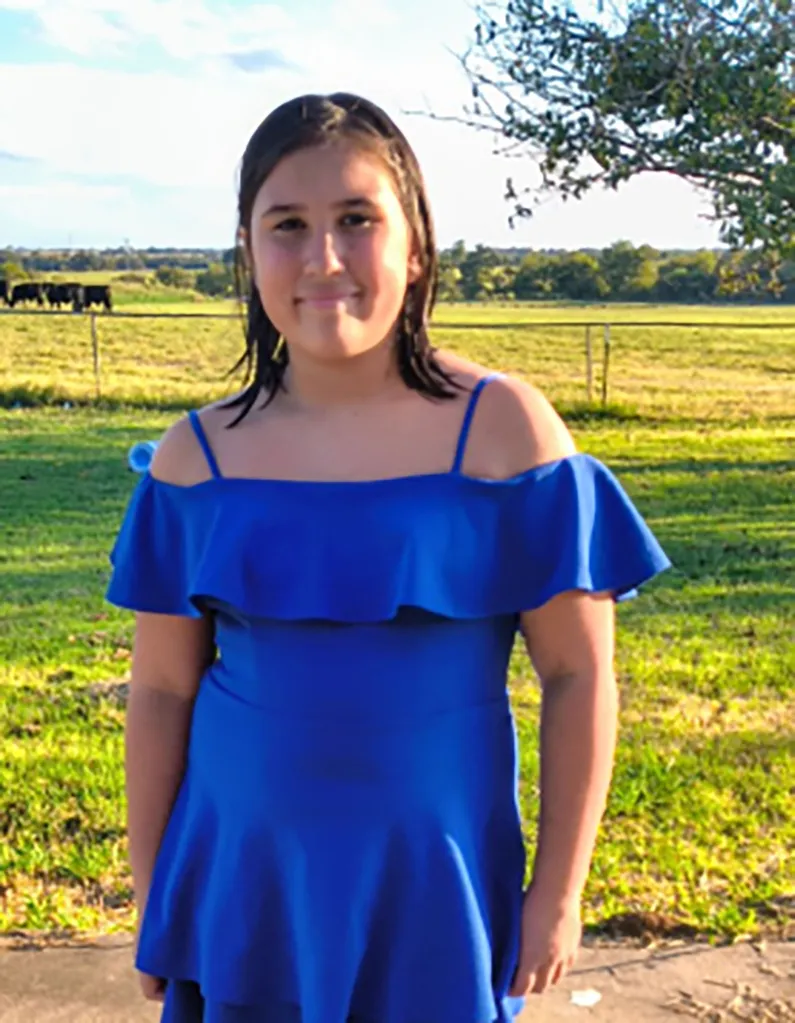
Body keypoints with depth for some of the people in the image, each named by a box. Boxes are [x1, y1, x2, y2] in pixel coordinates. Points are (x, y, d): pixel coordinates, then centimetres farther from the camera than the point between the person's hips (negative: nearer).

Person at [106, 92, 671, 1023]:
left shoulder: (503, 430, -12)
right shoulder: (199, 456, -5)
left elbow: (578, 674, -7)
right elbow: (162, 691, 1)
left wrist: (559, 891, -4)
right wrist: (151, 900, 6)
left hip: (434, 893, -1)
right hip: (238, 887, 2)